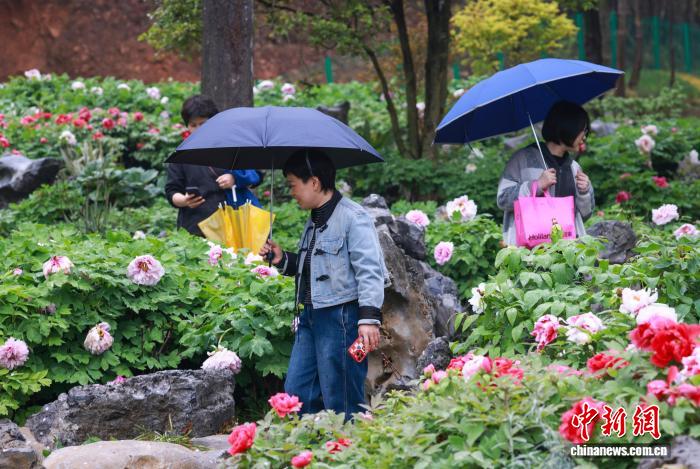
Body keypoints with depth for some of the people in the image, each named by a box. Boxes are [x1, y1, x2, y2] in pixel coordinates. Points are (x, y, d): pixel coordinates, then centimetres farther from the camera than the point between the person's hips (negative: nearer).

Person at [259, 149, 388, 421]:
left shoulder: (353, 218, -11)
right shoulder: (314, 221, 17)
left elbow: (369, 271, -18)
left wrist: (369, 317, -25)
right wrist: (284, 260, 13)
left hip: (341, 316, -9)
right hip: (311, 315, 9)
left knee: (340, 400, -4)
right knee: (296, 393, 10)